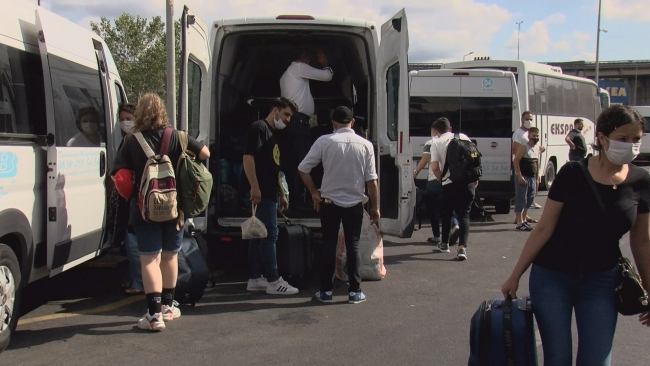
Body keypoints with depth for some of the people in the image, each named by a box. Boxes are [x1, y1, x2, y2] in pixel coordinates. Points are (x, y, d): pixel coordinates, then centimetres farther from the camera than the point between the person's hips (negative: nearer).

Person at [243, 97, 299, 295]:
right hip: (261, 193, -10)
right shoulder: (259, 128, -7)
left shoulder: (272, 134, 22)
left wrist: (281, 194, 25)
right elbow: (248, 157, -18)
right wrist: (254, 186, -24)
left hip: (269, 193, 10)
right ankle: (273, 281, -4)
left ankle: (254, 279, 16)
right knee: (270, 234, -8)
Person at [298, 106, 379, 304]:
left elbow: (303, 168, -7)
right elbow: (371, 179, -2)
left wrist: (314, 193, 3)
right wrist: (375, 206, 6)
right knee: (353, 245, 8)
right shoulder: (365, 145, -3)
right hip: (354, 202, 1)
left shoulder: (324, 141, -6)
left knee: (328, 244, 9)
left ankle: (326, 290, 12)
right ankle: (354, 291, 10)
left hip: (329, 201, 0)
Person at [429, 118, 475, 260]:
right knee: (464, 214, 3)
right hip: (467, 181, 1)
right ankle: (462, 247, -11)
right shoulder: (463, 137, 7)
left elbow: (434, 167, -9)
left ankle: (444, 243, 33)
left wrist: (441, 179, 9)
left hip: (449, 183, -1)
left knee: (447, 213, 18)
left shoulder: (436, 144, 0)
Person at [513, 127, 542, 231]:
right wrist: (520, 176, -20)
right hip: (523, 178, -8)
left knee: (530, 199, 14)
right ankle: (520, 223, -2)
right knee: (521, 200, -5)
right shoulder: (523, 147, -11)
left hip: (532, 178, 8)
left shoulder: (537, 148, 13)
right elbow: (516, 161, -16)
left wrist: (537, 178, 17)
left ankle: (524, 219, 26)